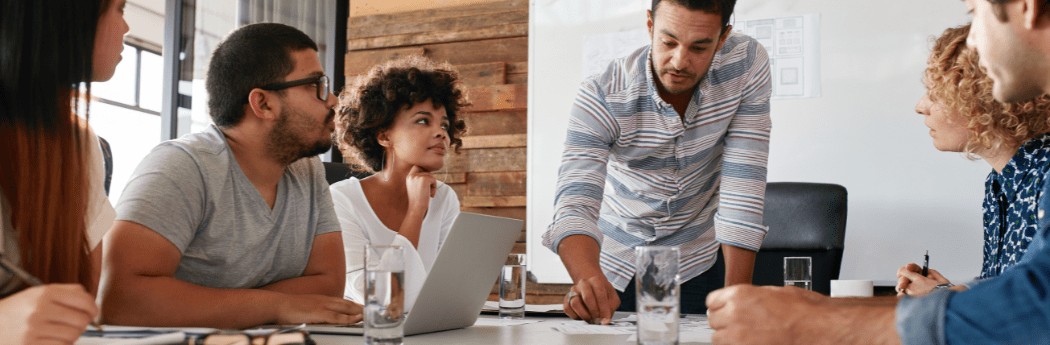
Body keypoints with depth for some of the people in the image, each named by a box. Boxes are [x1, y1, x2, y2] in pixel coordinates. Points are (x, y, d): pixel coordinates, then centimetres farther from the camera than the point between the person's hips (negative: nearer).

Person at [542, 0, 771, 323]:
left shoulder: (748, 64, -20)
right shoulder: (601, 96, -24)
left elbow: (742, 182, -21)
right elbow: (576, 202, -34)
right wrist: (589, 280, -54)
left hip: (699, 265, 0)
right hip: (616, 267, 0)